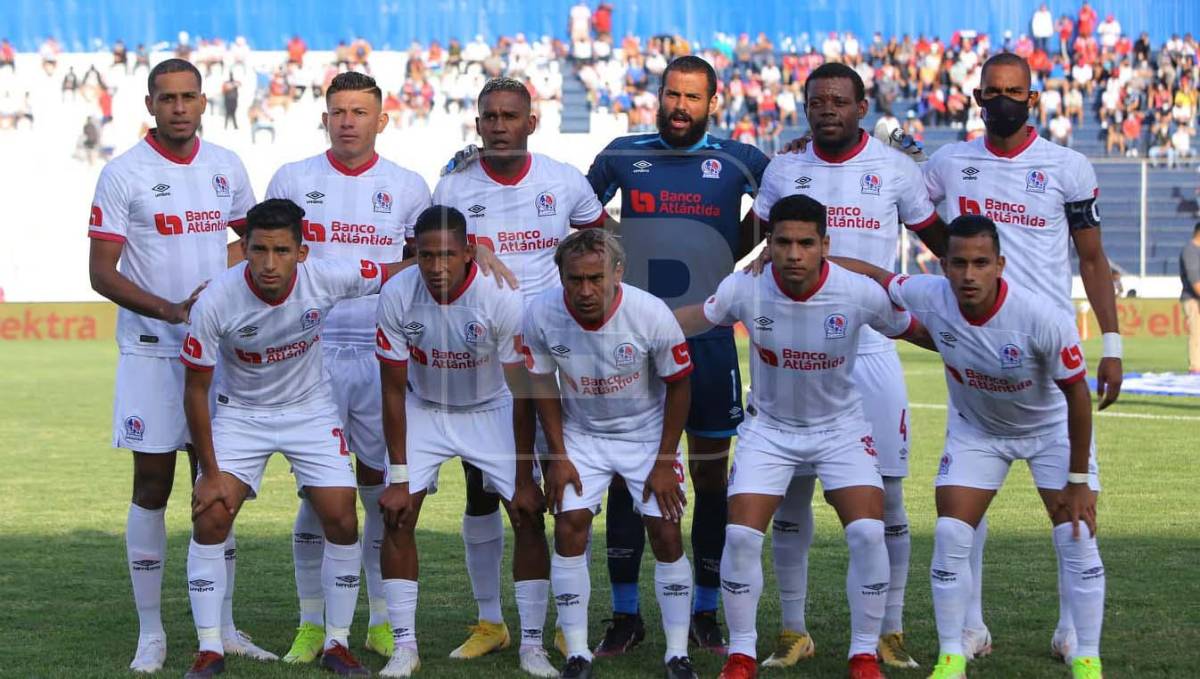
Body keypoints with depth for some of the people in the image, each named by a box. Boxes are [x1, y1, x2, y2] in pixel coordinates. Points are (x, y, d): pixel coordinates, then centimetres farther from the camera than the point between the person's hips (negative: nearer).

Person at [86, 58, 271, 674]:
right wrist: (171, 311, -20)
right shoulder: (123, 174, -7)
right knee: (152, 488, -1)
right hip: (151, 352, -4)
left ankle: (223, 629, 16)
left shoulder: (226, 167, 7)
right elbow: (101, 273, -9)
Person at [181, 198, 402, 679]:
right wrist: (209, 472, -13)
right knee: (210, 516, -15)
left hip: (311, 411, 1)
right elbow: (195, 389, -15)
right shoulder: (216, 302, -27)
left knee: (342, 520, -7)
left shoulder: (326, 279, -24)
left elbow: (403, 271, -7)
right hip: (240, 413, -1)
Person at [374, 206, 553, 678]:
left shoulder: (502, 298, -28)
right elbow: (393, 390, -13)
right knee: (396, 518, -11)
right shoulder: (397, 296, -23)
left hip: (492, 411, -1)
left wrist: (524, 479, -16)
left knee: (529, 515, -11)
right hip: (423, 411, 1)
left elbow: (522, 392, -19)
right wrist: (398, 477, -14)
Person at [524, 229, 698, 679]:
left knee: (666, 535, -6)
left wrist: (664, 462, -10)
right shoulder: (541, 315, -22)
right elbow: (543, 383, -4)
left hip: (647, 433, -1)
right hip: (581, 434, 1)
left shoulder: (652, 315, -27)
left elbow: (678, 386, -12)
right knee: (569, 528, -10)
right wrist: (558, 457, -5)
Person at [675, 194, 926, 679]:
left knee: (867, 533, -16)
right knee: (741, 535, -12)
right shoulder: (745, 289, -19)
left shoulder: (860, 293, -21)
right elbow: (685, 321, -3)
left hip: (841, 427, -1)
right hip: (768, 427, 1)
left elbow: (913, 330, -4)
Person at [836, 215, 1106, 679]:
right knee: (951, 535, -8)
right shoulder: (930, 297, -28)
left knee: (1076, 534, -10)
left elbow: (1077, 394, -22)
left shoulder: (1043, 319, -35)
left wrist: (1078, 480, -17)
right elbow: (871, 273, -9)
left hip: (1051, 429, -2)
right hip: (975, 429, 2)